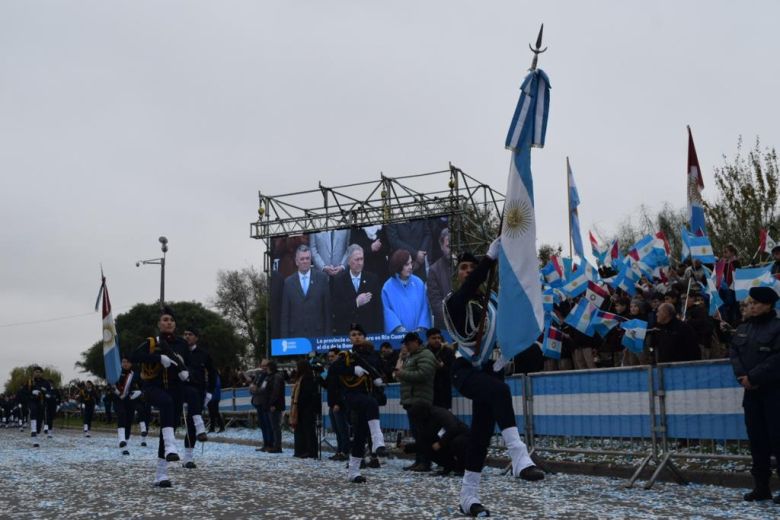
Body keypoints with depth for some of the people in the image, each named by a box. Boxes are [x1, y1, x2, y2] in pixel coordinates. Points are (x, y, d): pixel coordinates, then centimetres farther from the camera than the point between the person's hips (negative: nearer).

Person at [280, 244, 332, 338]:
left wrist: (328, 335, 1)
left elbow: (327, 309, 5)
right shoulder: (288, 282, 6)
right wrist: (285, 337, 1)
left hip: (318, 334, 0)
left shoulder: (322, 278, 4)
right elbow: (285, 314, 7)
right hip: (296, 334, 1)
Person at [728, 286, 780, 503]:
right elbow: (734, 352, 9)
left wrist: (753, 377, -17)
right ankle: (761, 486, 16)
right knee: (756, 437, 8)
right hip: (751, 390, 6)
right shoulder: (743, 328, 12)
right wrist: (742, 376, -7)